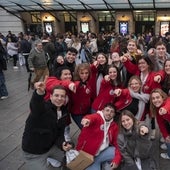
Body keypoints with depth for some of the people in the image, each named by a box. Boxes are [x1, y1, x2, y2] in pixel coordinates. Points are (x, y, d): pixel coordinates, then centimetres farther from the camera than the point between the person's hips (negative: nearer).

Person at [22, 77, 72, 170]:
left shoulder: (64, 112, -2)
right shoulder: (42, 107, -24)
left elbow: (60, 133, 2)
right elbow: (35, 105, -48)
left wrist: (62, 144, -19)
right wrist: (39, 93, -70)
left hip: (51, 146, 7)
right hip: (34, 153, -6)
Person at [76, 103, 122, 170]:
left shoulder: (114, 126, 5)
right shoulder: (97, 117, -9)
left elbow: (116, 143, 4)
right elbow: (92, 117, -33)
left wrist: (116, 160, -11)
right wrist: (87, 119, -59)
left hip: (104, 152, 4)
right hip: (89, 154, -4)